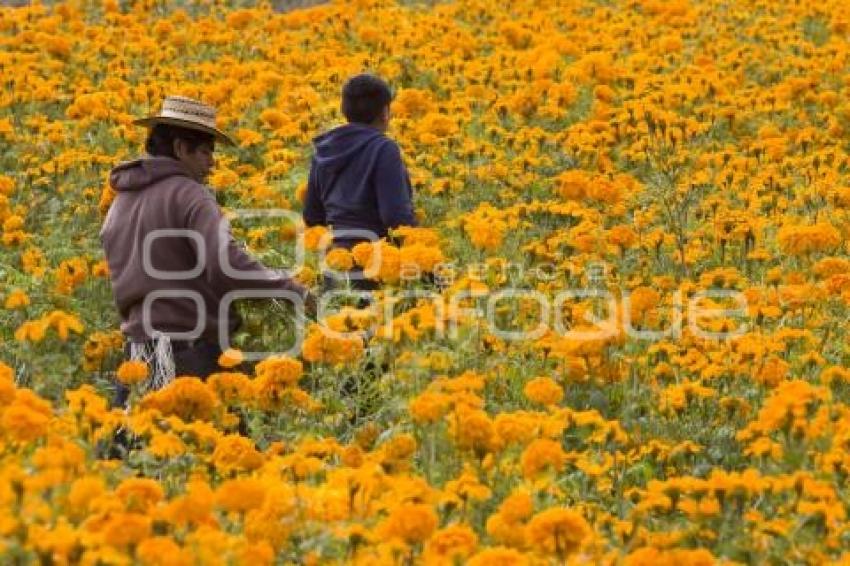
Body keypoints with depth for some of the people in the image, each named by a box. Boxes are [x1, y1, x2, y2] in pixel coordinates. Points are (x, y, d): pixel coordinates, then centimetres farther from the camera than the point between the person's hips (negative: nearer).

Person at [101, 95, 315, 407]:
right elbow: (226, 265, -24)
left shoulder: (121, 203, 14)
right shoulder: (189, 196, -12)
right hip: (193, 350, -8)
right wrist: (293, 290, -15)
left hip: (138, 348, 8)